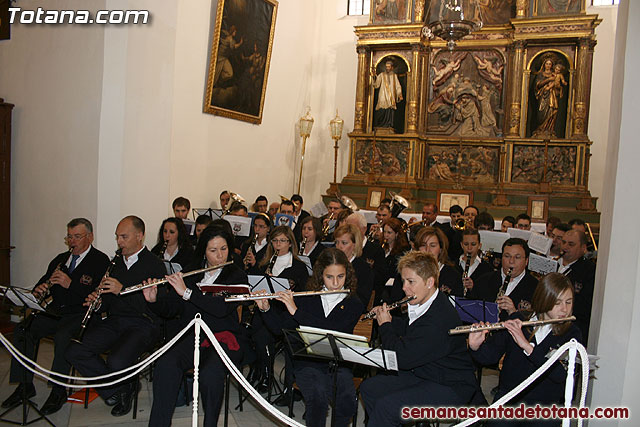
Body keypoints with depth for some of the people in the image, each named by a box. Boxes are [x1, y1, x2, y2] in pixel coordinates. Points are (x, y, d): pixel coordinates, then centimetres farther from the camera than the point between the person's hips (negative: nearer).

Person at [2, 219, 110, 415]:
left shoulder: (100, 261, -6)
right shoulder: (60, 259, 17)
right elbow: (44, 283, 18)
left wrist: (71, 284, -24)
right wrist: (39, 289, -6)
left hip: (82, 313, -7)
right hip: (56, 311, 7)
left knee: (62, 336, -32)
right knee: (22, 330, -12)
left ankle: (58, 391, -16)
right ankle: (25, 386, -1)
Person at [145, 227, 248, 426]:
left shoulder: (237, 276, 3)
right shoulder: (189, 273, 14)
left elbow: (223, 307, -15)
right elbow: (169, 309, 14)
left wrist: (187, 292, -17)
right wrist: (154, 300, -7)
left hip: (223, 337, -3)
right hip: (190, 335, 3)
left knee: (210, 372, -32)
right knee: (166, 364, -28)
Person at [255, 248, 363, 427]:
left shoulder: (353, 303, 0)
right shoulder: (307, 299, 6)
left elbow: (333, 331, -17)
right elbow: (279, 328, 8)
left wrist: (296, 311, -20)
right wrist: (265, 308, -10)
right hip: (307, 363, 0)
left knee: (348, 399, -28)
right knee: (318, 395, -29)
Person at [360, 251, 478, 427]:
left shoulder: (439, 320, -31)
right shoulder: (423, 303, -1)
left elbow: (401, 357, -29)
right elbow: (411, 329, 21)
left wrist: (385, 325, -13)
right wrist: (389, 320, 3)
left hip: (451, 387, -10)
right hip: (422, 374, 10)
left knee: (386, 405, -24)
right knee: (369, 388, 6)